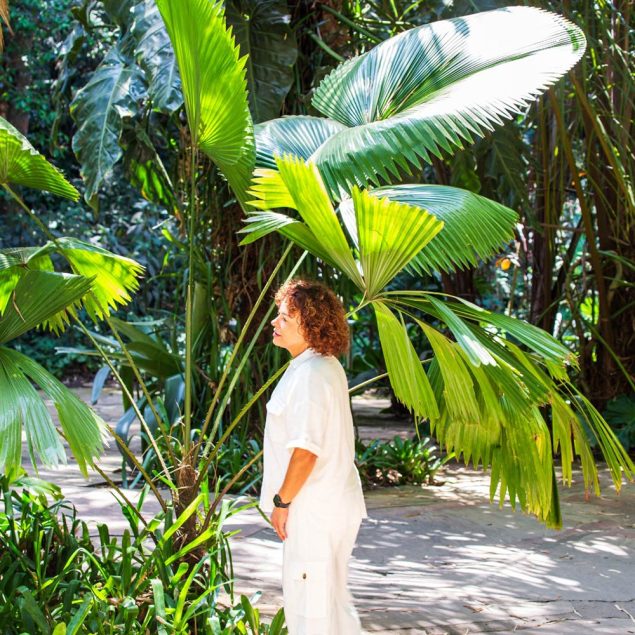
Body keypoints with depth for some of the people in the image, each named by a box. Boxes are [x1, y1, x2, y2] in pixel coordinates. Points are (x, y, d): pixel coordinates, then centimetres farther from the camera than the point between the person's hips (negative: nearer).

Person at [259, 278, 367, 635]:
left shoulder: (309, 374, -20)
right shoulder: (328, 367, 12)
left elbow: (306, 449, -25)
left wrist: (282, 501, -15)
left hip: (314, 511, -10)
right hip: (334, 504, 10)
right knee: (333, 599, 20)